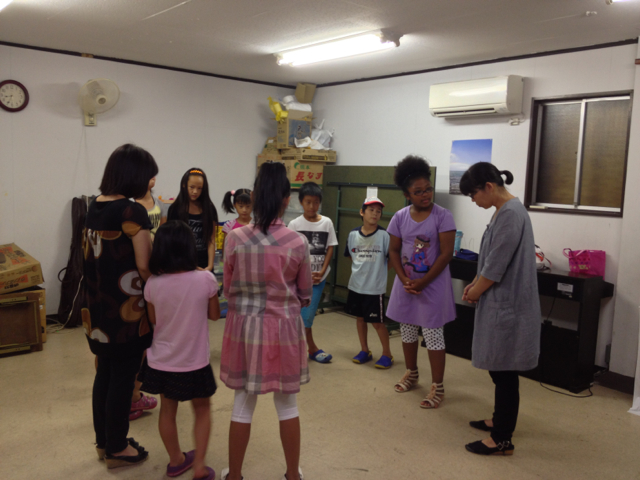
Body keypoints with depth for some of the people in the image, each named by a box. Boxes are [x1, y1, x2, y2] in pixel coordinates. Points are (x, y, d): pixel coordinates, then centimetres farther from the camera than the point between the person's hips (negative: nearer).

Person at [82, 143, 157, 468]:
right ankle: (117, 449, 20)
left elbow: (91, 256, 13)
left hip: (98, 307, 8)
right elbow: (144, 267, -20)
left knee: (104, 373, 18)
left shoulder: (95, 207, 6)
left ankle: (103, 440, 33)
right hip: (125, 308, -8)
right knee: (123, 377, 6)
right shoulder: (133, 211, -18)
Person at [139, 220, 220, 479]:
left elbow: (153, 320, 2)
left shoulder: (152, 284, -13)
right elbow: (214, 314, -3)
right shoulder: (205, 279, -19)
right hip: (195, 363, -2)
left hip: (161, 362, 2)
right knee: (202, 410, 19)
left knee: (167, 411, 21)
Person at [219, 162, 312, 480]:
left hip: (245, 327, 1)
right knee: (287, 405, 16)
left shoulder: (235, 238, -11)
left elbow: (228, 288, 1)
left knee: (243, 403, 16)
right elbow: (306, 293, 0)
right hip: (284, 328, -1)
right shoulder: (297, 242, -12)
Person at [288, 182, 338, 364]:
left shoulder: (327, 222, 0)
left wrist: (322, 271, -8)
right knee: (305, 313, 0)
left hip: (319, 276, 2)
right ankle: (312, 349, 15)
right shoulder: (294, 224, -6)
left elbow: (330, 248, 2)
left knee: (308, 313, 7)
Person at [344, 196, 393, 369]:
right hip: (356, 285, 5)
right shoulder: (353, 234, -1)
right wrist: (360, 269, 8)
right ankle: (364, 351, 32)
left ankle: (387, 354, 20)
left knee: (377, 322, 2)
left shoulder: (384, 235, -13)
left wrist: (378, 271, -4)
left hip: (375, 288, -4)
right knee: (360, 318, 15)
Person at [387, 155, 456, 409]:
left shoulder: (443, 216, -12)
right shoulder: (400, 217, -1)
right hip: (406, 285, 4)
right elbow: (394, 251, 3)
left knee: (433, 335, 1)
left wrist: (423, 282, -17)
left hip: (433, 286, -4)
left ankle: (438, 386, 12)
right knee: (407, 331, 16)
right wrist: (404, 280, -11)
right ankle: (411, 373, 37)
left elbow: (446, 254, -15)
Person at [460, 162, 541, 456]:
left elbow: (497, 265, -20)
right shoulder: (504, 211, 12)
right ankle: (500, 421, 34)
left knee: (504, 371, -1)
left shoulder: (510, 214, -20)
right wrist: (475, 283, 9)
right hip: (501, 302, 10)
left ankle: (502, 440, 10)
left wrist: (475, 293, -5)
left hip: (507, 305, -10)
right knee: (499, 369, 19)